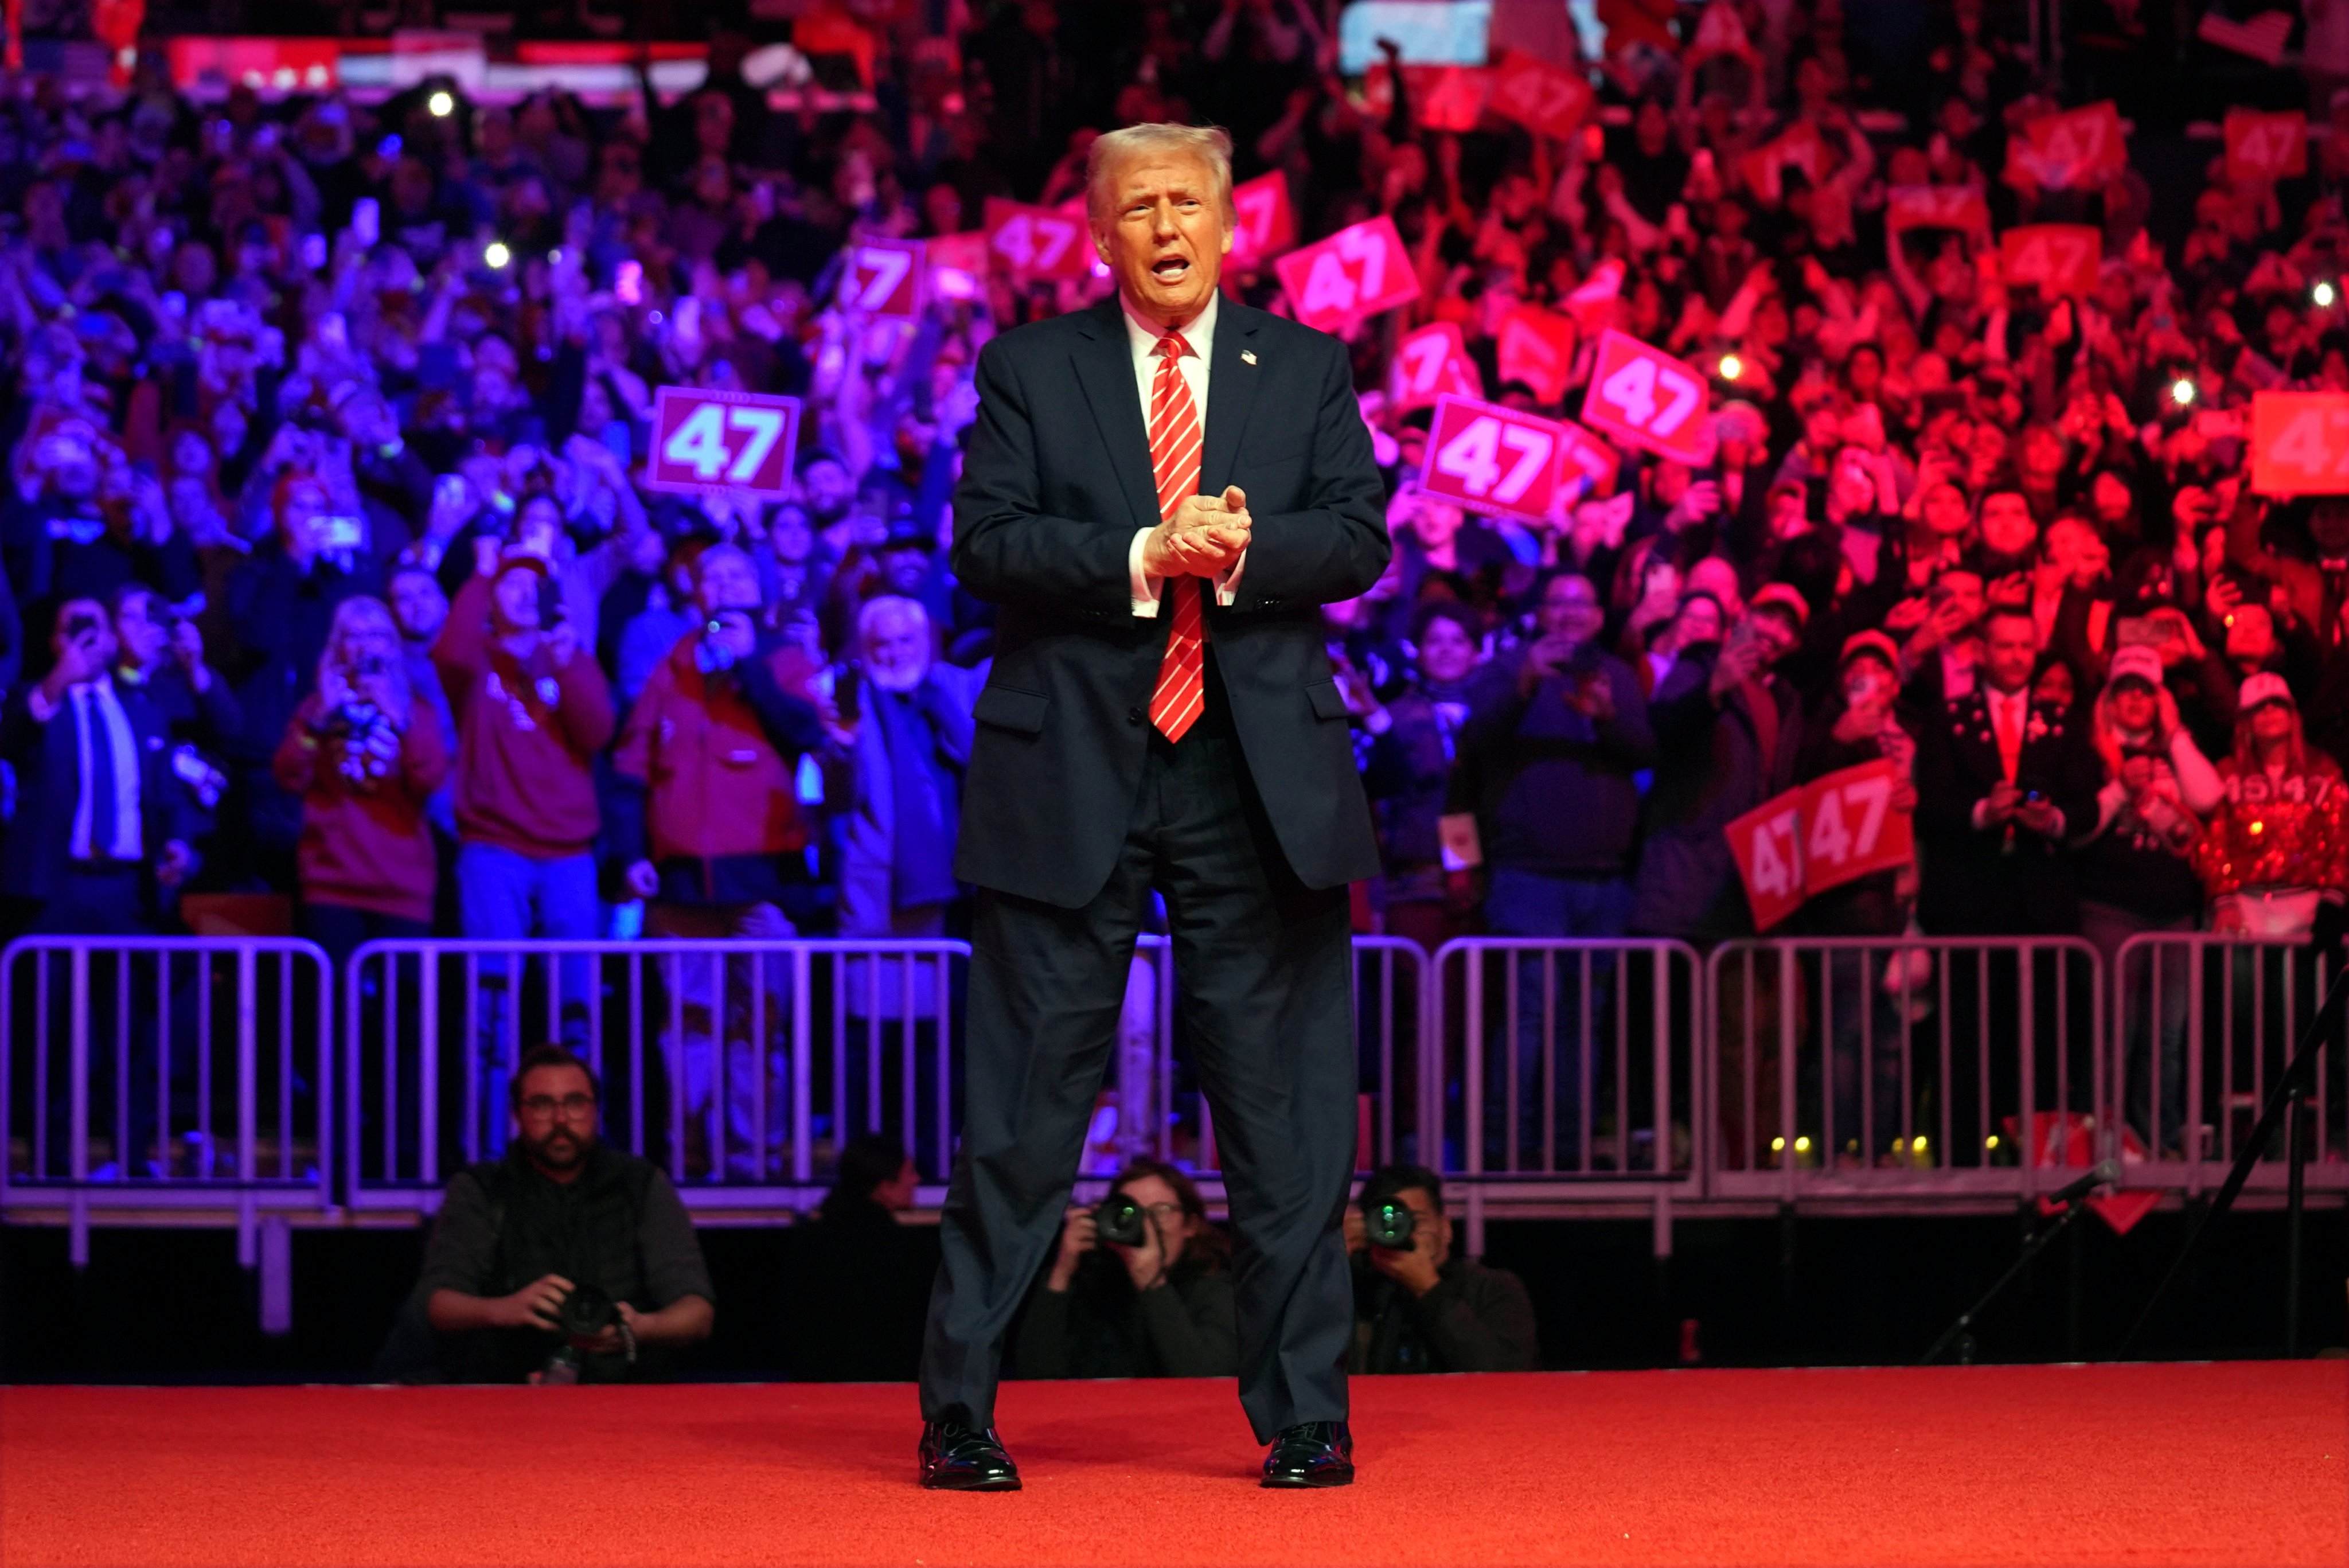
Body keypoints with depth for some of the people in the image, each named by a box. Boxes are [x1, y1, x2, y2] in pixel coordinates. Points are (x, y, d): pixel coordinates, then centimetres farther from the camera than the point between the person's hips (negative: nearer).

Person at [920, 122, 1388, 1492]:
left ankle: (1305, 1414, 10)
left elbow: (1357, 540, 1)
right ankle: (960, 1413, 8)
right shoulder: (1031, 368, 7)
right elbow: (986, 544, -5)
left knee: (1289, 1110, 3)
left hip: (1261, 775, 1)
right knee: (1026, 1106, 1)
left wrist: (1244, 549, -17)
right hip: (1070, 774, -1)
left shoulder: (1306, 366, 11)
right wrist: (1142, 556, -17)